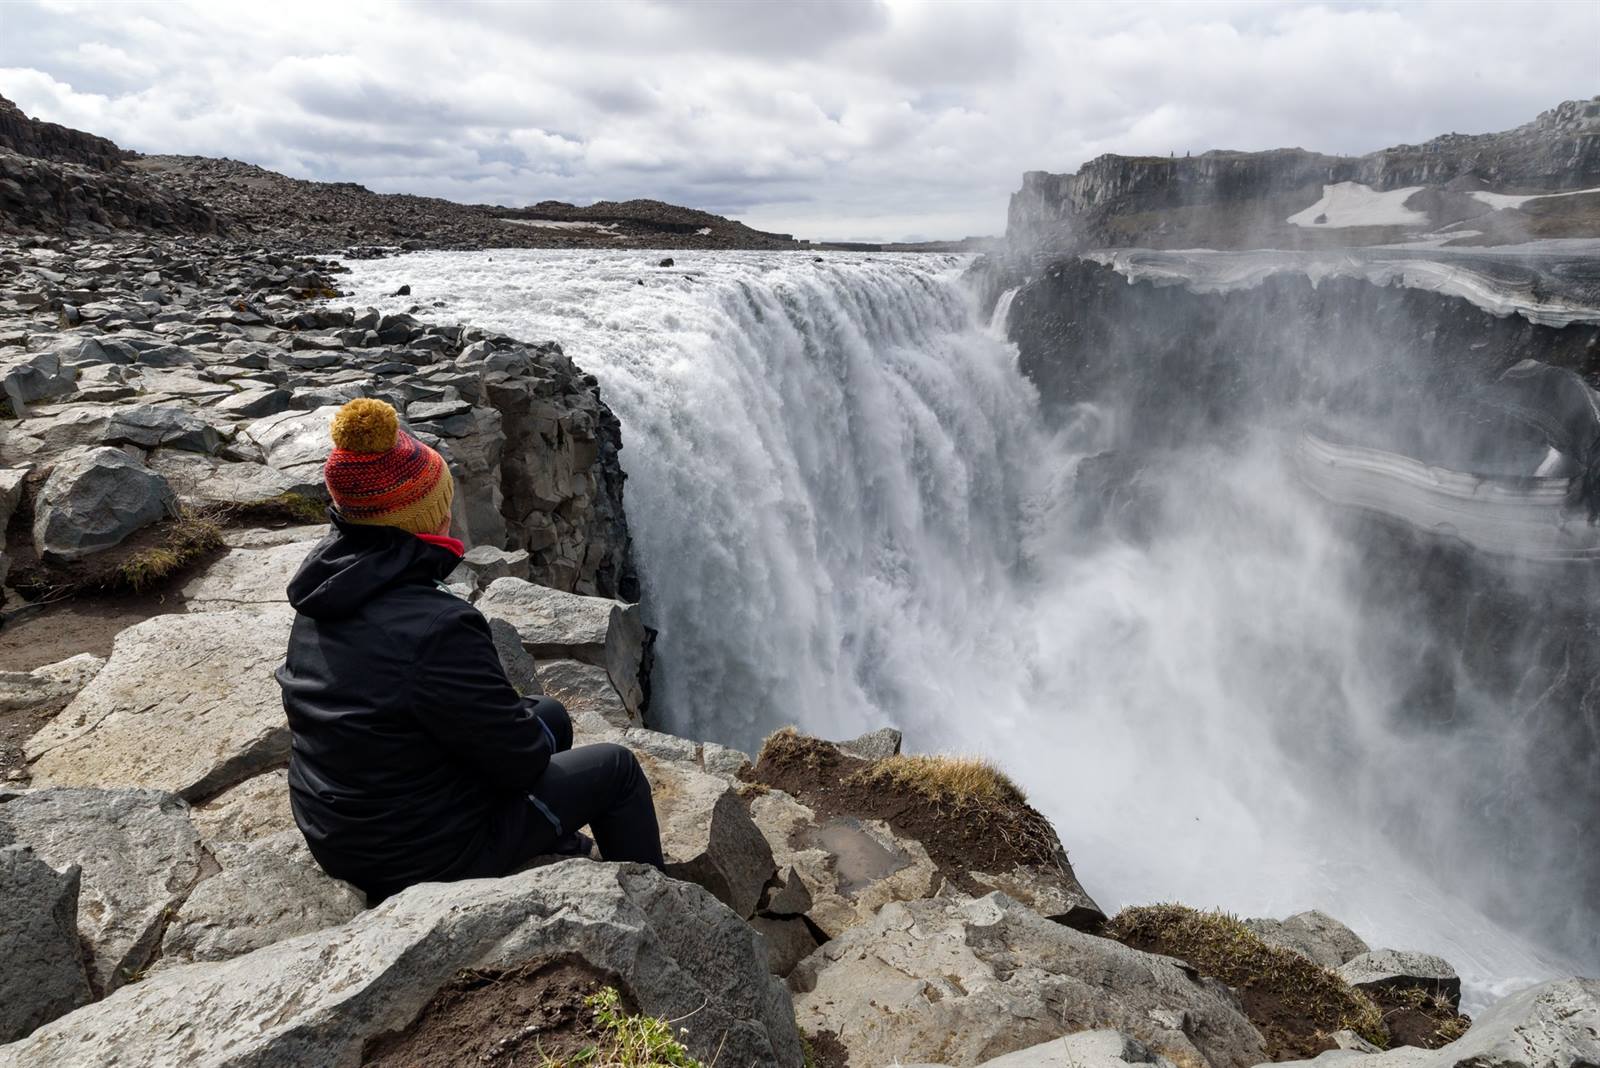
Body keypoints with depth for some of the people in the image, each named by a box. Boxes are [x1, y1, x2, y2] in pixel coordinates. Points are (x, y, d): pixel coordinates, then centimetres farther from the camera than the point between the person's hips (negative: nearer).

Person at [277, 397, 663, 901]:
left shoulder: (327, 587, -6)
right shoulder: (433, 628, -35)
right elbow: (519, 759, -23)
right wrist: (533, 730, -4)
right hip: (422, 856, -8)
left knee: (550, 714, 22)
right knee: (616, 768, 6)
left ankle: (553, 845, 46)